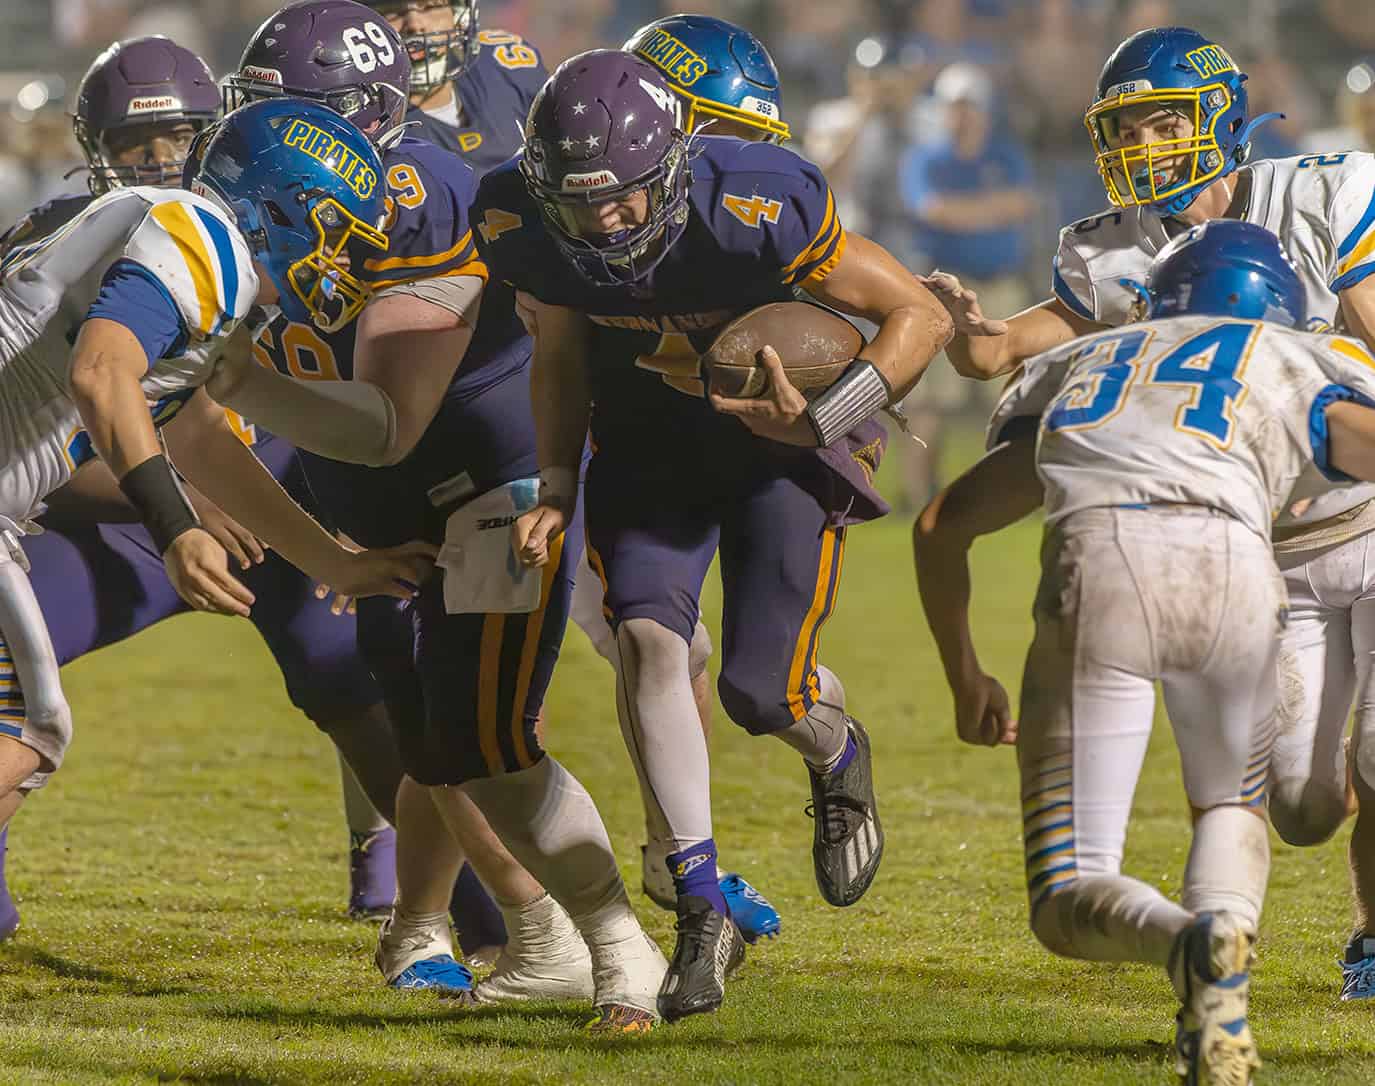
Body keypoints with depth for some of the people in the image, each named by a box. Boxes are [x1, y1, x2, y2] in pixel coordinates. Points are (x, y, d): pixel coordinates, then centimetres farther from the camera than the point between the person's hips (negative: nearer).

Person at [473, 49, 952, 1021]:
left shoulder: (756, 208, -34)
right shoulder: (526, 226, -19)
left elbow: (919, 314, -22)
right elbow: (561, 359, 3)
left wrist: (825, 422, -32)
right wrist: (558, 492, -7)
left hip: (780, 428, -3)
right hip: (650, 432, 3)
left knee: (763, 690, -9)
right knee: (648, 639, -18)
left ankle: (838, 755, 31)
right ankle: (703, 914, -9)